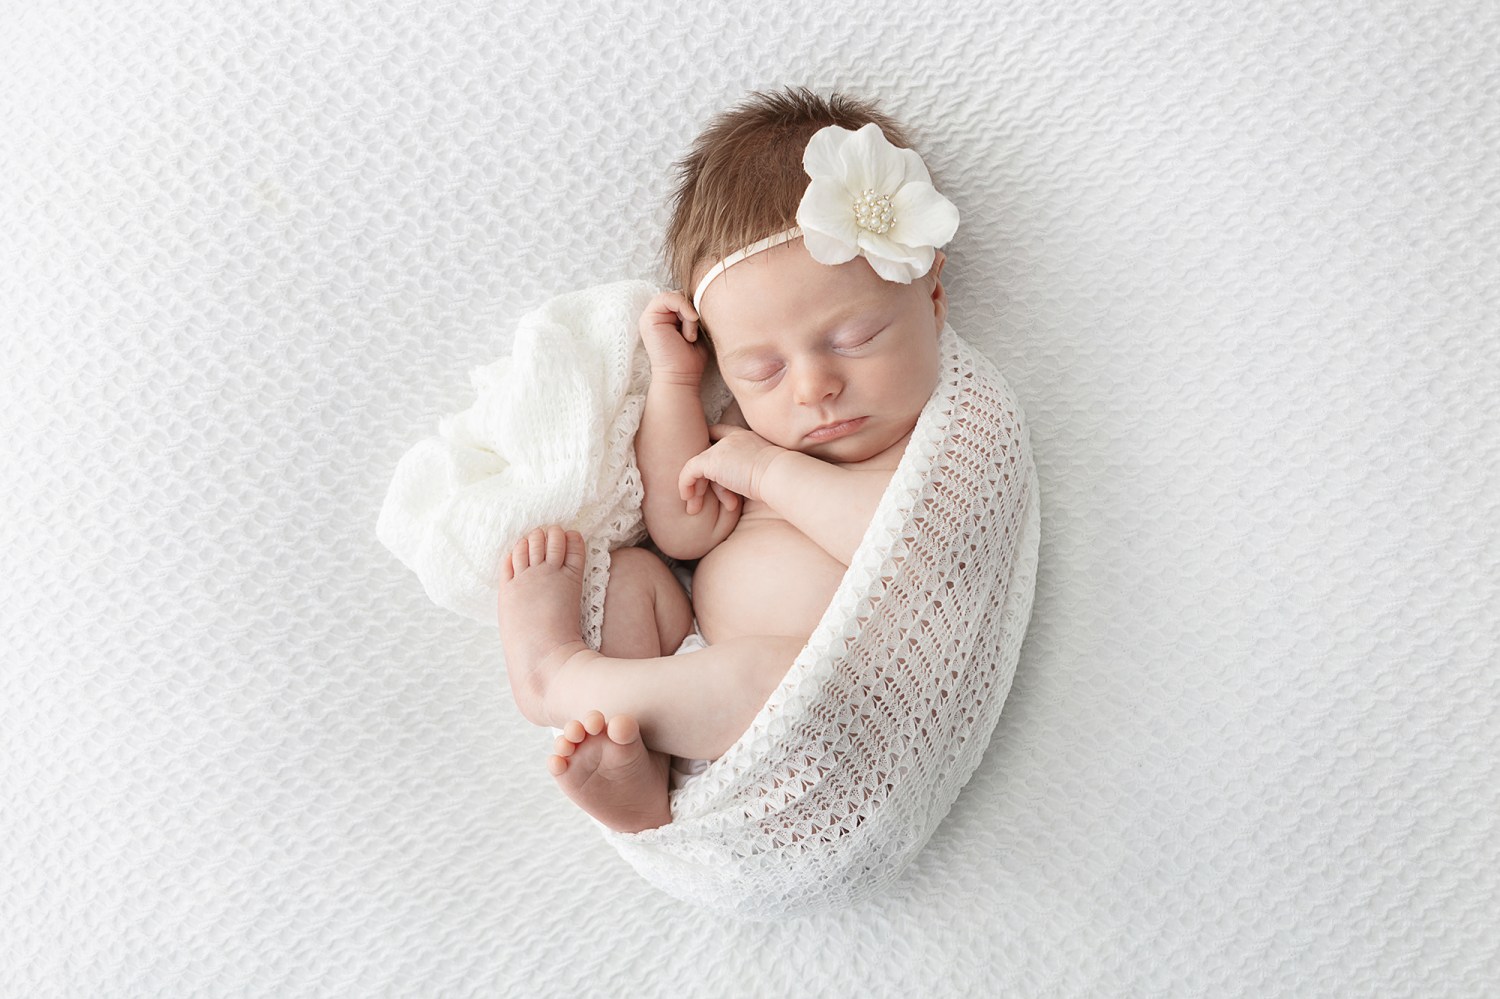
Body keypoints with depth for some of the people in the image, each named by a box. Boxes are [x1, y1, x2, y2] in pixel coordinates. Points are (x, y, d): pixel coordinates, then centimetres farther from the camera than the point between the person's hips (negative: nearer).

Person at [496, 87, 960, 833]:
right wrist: (674, 380, 3)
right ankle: (641, 783, -19)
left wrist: (773, 472, -18)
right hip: (704, 682, 8)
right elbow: (684, 530, 4)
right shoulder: (759, 427, 12)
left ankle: (562, 677, -18)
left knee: (798, 669, -37)